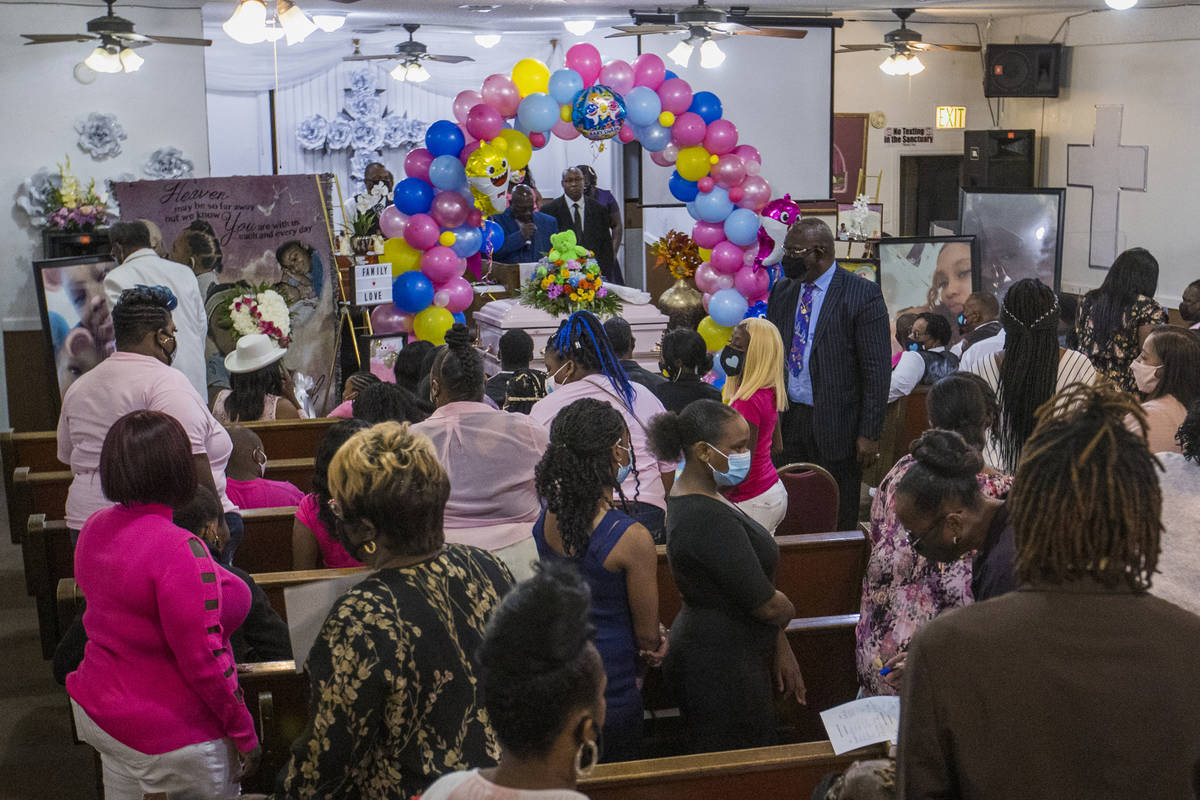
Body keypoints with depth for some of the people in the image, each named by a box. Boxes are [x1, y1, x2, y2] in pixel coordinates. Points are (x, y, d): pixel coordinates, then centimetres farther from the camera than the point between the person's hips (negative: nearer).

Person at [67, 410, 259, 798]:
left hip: (97, 709, 8)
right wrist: (245, 733, -12)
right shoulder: (179, 549, -26)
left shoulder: (93, 529, -2)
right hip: (171, 737, -8)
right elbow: (202, 660, -23)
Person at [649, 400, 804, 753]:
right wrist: (788, 612, 4)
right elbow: (766, 604, -20)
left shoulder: (691, 499, 8)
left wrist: (780, 648, 15)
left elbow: (751, 581, 13)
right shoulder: (710, 520, -25)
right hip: (722, 667, -10)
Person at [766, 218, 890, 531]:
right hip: (786, 422, 5)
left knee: (839, 524, 5)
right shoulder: (781, 291, 10)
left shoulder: (862, 295, -8)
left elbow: (876, 370, -10)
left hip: (836, 426, -5)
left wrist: (869, 433, -13)